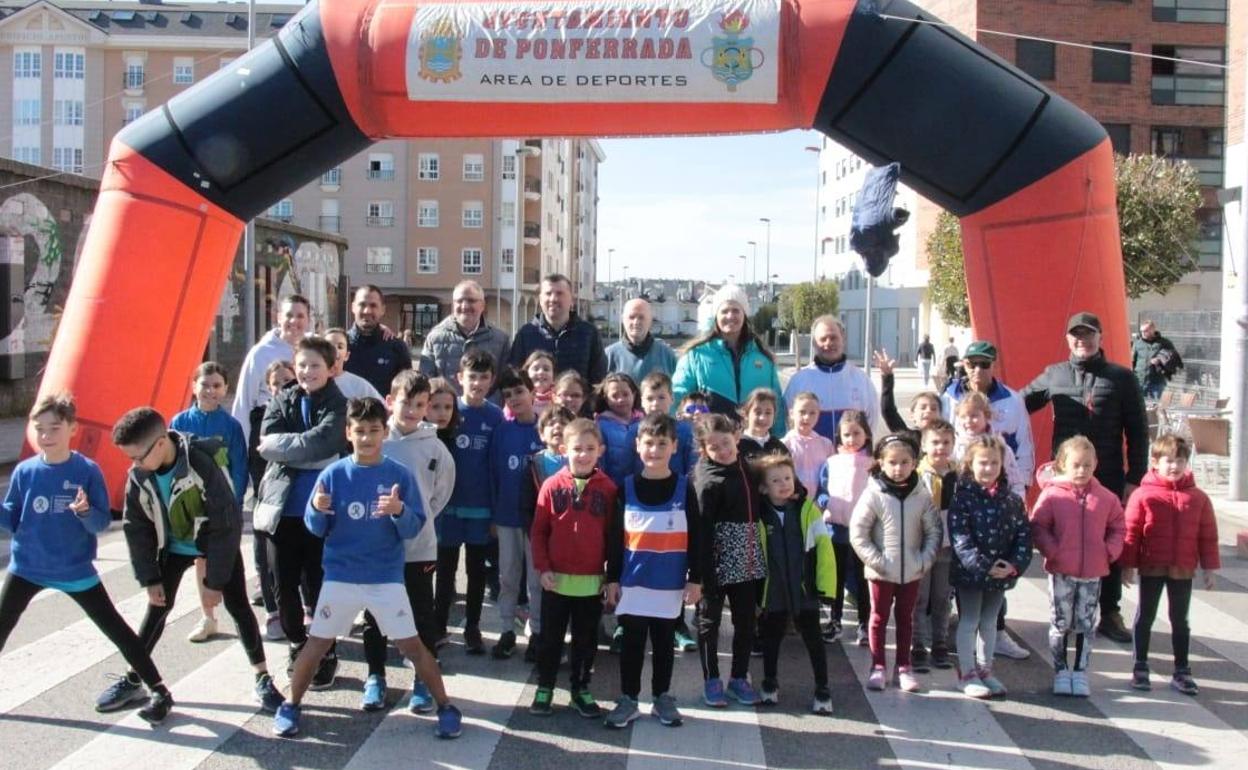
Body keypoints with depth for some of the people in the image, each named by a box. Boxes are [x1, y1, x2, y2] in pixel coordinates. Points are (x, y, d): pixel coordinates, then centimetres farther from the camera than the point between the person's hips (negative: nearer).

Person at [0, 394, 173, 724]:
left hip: (76, 570, -3)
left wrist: (85, 512, -31)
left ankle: (158, 691, 9)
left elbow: (102, 523, -11)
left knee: (116, 629, 1)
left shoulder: (88, 470, -11)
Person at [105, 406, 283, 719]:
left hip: (217, 542, -4)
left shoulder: (203, 465, -34)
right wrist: (149, 579, -5)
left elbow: (226, 523, -28)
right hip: (175, 546, 4)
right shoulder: (138, 475, -19)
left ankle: (263, 679, 4)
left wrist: (214, 581, -23)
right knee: (157, 607, 7)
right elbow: (137, 528, -6)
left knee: (238, 606, -6)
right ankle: (132, 678, 22)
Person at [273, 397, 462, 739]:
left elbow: (413, 529, -6)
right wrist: (318, 510, -24)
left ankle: (446, 708, 16)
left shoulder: (400, 475, -6)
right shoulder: (333, 474, -4)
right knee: (317, 643, 7)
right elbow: (315, 528, -2)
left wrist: (399, 511, -27)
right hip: (340, 577, 1)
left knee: (411, 645, 2)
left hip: (388, 579, -1)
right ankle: (291, 706, 29)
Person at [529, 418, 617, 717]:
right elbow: (539, 531, -1)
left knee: (586, 639, 13)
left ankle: (581, 689, 28)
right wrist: (542, 568, -6)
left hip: (592, 580, 1)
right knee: (550, 638, 12)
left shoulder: (608, 488, -4)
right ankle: (544, 688, 27)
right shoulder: (552, 485, -5)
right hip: (556, 578, 0)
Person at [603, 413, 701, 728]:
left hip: (671, 583, 0)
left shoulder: (684, 488, -2)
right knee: (631, 642, 8)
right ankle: (628, 699, 20)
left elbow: (695, 537, 0)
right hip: (633, 581, 0)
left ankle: (662, 697, 27)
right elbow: (614, 537, 2)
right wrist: (612, 578, 0)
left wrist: (695, 578, -2)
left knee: (664, 642, 13)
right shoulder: (626, 487, -1)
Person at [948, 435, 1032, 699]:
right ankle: (967, 674, 17)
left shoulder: (1012, 500, 2)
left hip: (1002, 573, 5)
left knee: (989, 622, 17)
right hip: (969, 572, -5)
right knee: (968, 622, 7)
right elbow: (960, 538, -18)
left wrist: (1015, 565, -13)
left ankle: (985, 671, 29)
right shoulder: (963, 497, -12)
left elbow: (1024, 534, 1)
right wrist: (983, 566, -23)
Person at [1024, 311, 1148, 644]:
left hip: (1109, 479, -1)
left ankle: (1110, 615, 20)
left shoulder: (1121, 377, 0)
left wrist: (1134, 477, -3)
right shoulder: (1053, 376, 5)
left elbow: (1137, 431, 1)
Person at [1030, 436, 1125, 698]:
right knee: (1061, 623, 8)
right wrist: (1052, 551, -15)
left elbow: (1117, 527, 11)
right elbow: (1037, 527, -7)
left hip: (1093, 572, 2)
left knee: (1086, 624, 9)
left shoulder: (1106, 497, 1)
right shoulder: (1052, 495, -8)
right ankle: (1061, 671, 20)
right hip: (1061, 571, -2)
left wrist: (1110, 551, -2)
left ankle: (1080, 672, 21)